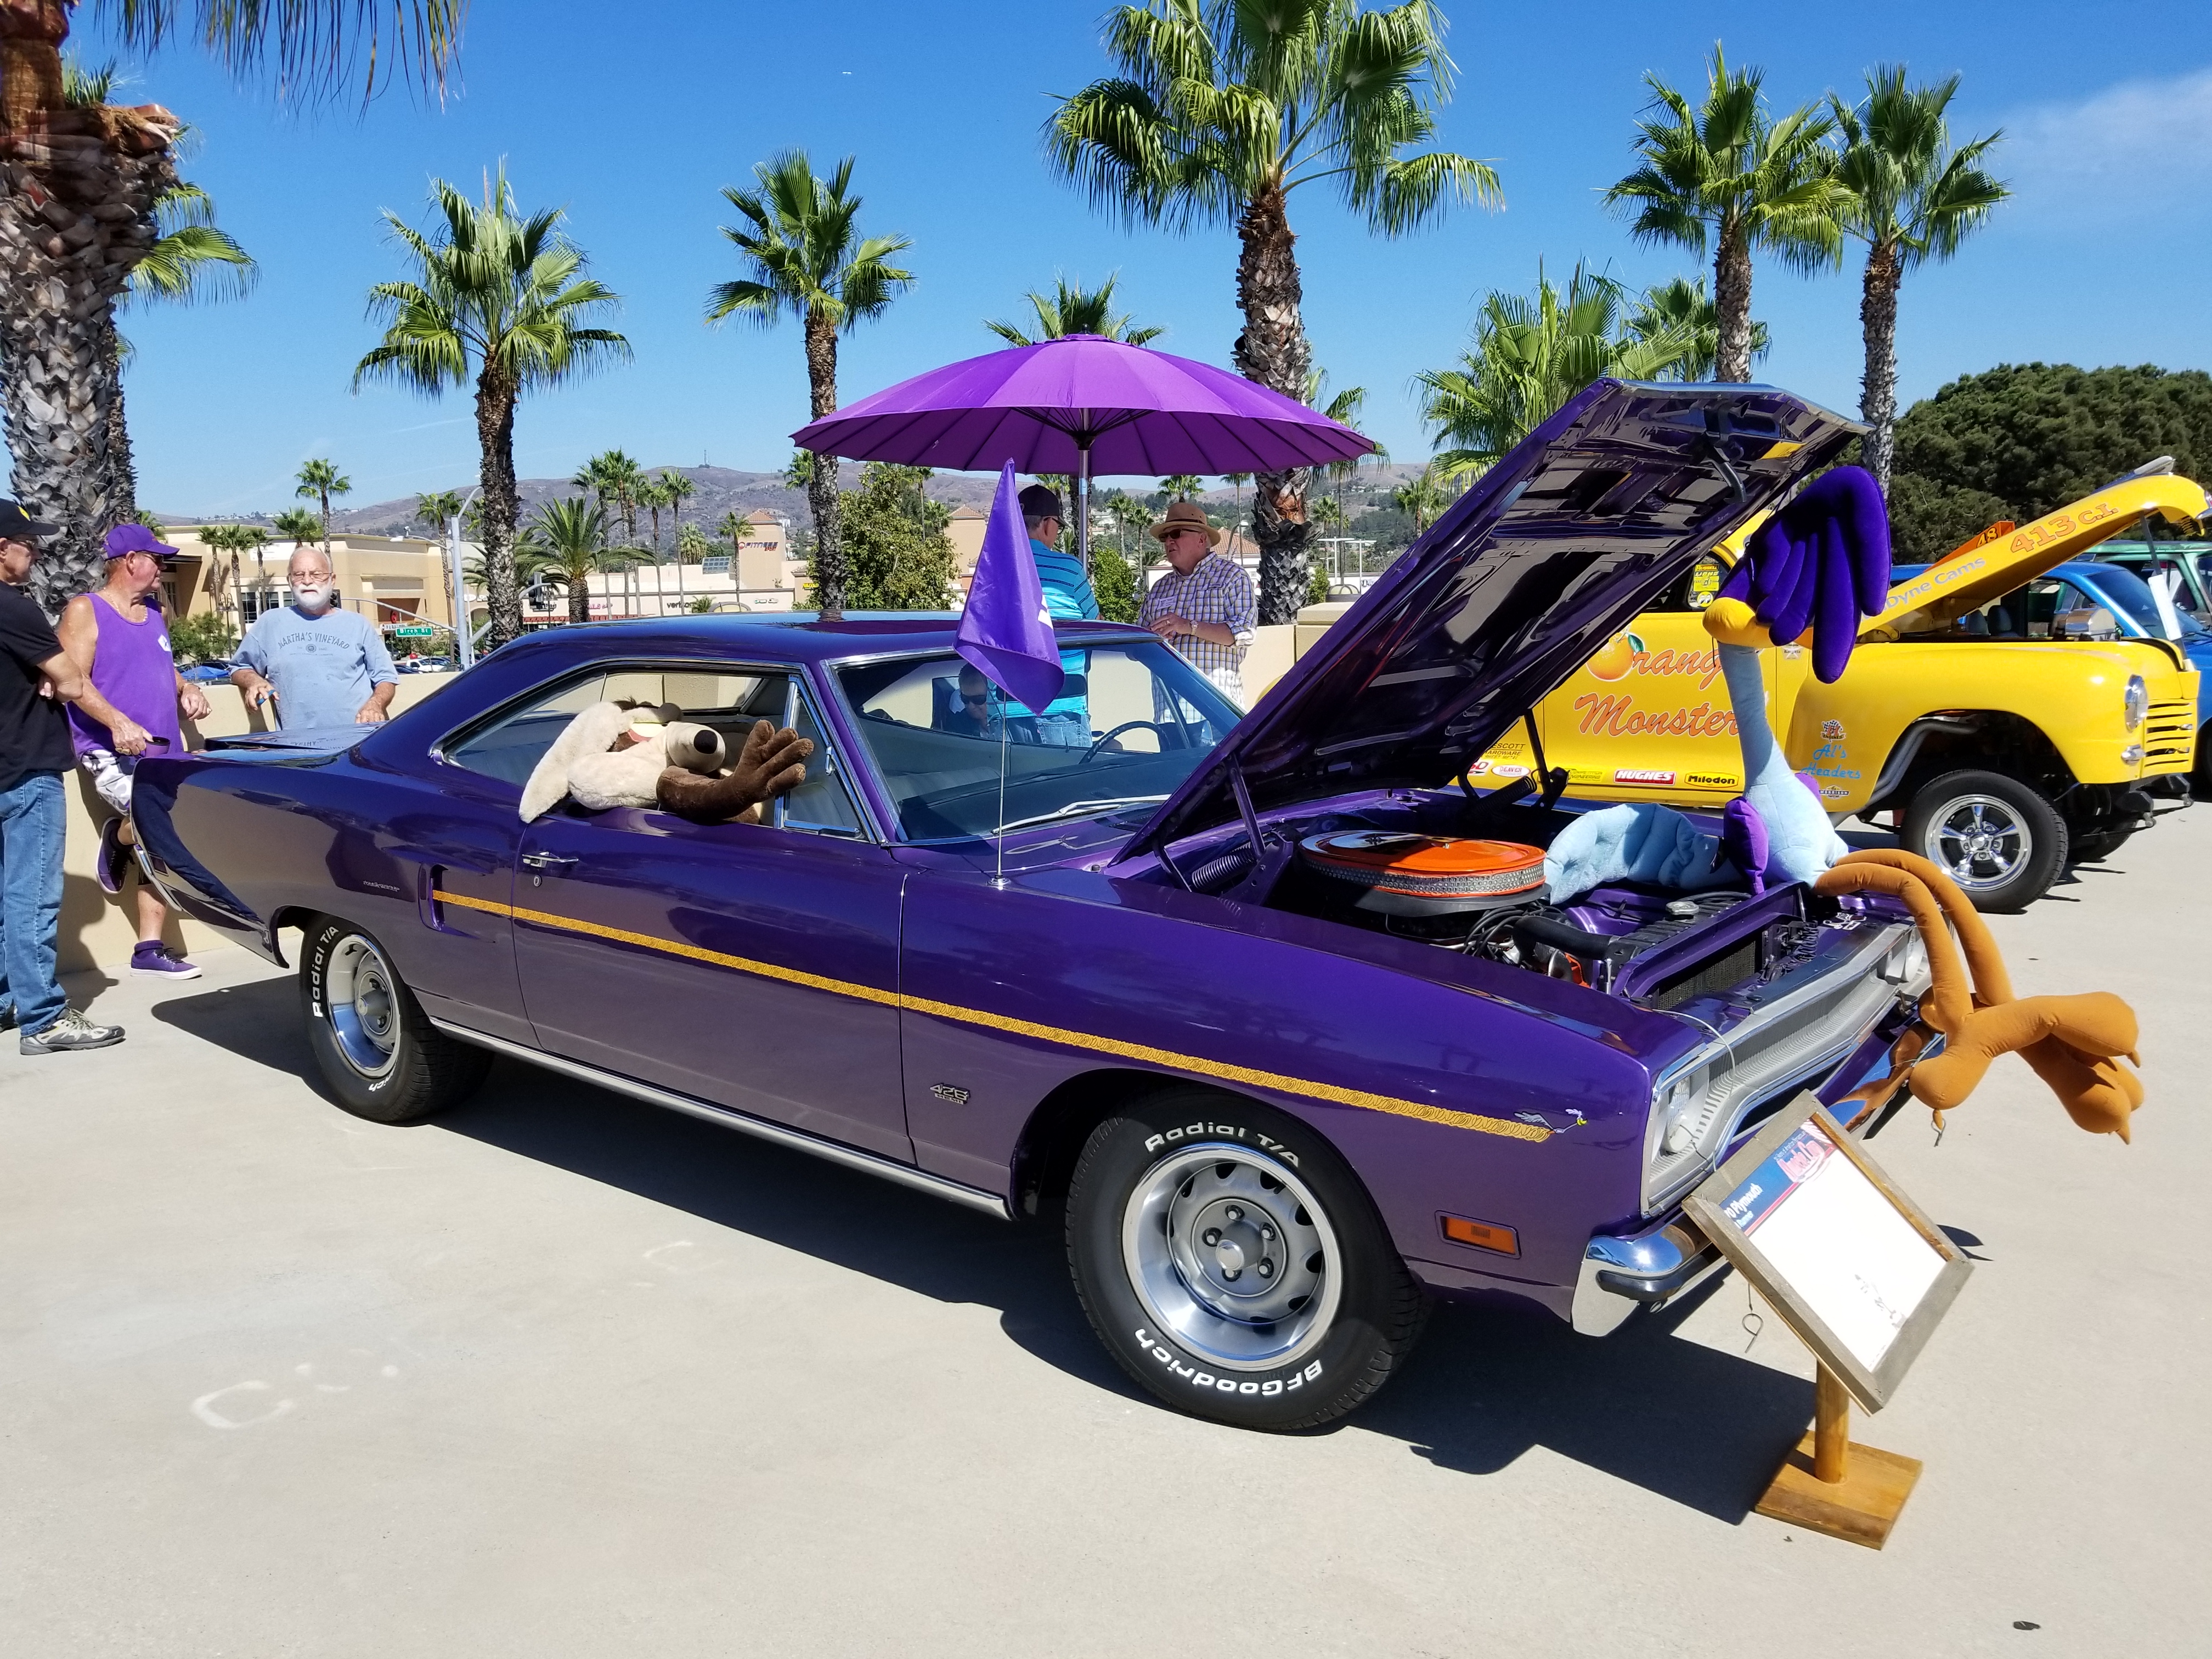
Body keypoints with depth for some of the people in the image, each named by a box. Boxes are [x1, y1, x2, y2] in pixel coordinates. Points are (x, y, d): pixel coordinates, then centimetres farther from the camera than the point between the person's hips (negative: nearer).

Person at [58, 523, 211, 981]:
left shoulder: (155, 611, 16)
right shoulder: (85, 611, -5)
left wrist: (187, 688, 8)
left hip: (163, 751, 8)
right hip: (112, 752, -7)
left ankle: (149, 950, 14)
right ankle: (118, 838, 5)